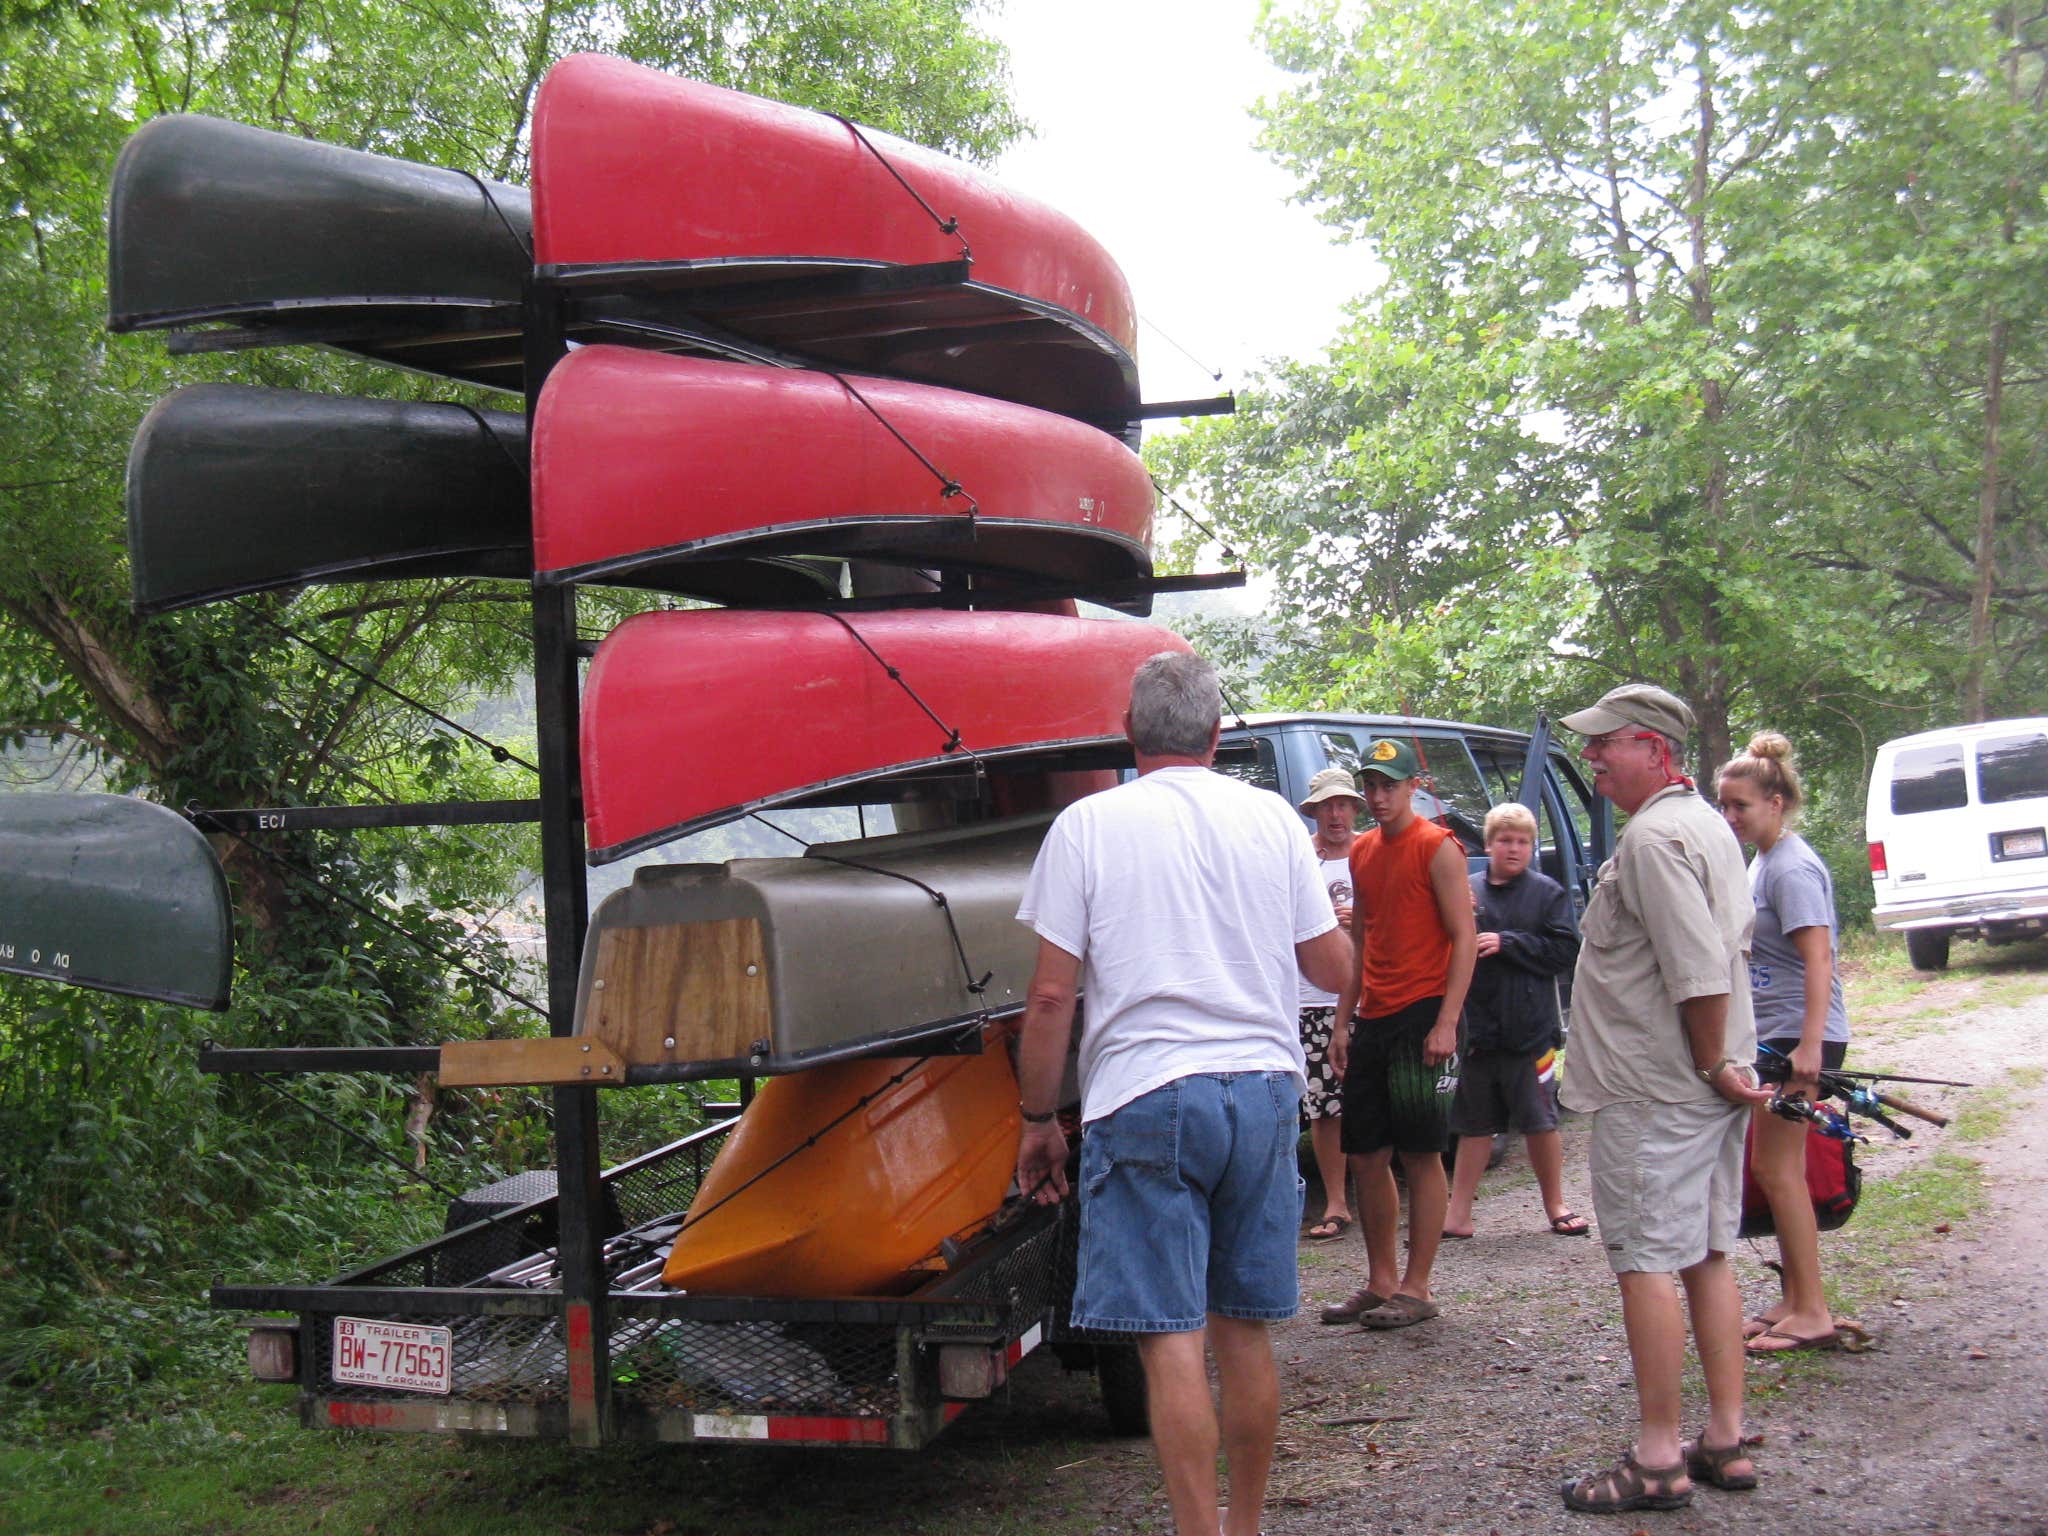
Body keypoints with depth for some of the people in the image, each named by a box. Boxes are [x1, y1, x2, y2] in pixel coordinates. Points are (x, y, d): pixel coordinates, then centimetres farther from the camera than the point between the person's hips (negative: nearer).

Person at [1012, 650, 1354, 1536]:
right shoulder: (1271, 817, 7)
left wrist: (1038, 1119, 5)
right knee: (1244, 1330, 13)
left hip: (1146, 1097, -4)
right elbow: (1335, 969, 11)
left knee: (1172, 1342, -3)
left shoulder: (1089, 824, -2)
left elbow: (1051, 996, -5)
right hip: (1264, 1093, 4)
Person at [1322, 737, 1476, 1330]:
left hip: (1422, 1016, -7)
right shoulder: (1362, 852, 15)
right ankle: (1380, 1282, 18)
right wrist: (1343, 1022, 14)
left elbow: (1463, 938, -11)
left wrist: (1447, 1022, -19)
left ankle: (1416, 1289, 4)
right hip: (1373, 1018, 7)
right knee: (1366, 1155, 9)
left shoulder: (1438, 848, -7)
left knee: (1421, 1155, -2)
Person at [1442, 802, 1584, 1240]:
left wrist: (1506, 942, -14)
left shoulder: (1547, 893, 1)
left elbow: (1565, 952, -7)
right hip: (1477, 1029, 2)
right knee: (1475, 1124, 10)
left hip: (1529, 1030, -2)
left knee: (1540, 1121, 7)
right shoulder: (1467, 889, 4)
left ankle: (1556, 1206, 24)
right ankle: (1458, 1215, 15)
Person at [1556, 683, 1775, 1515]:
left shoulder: (1652, 837, -17)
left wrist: (1710, 1064, -14)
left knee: (1646, 1264, -5)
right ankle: (1726, 1440, 19)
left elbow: (1700, 970, -25)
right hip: (1710, 1085, 10)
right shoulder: (1707, 824, 15)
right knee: (1707, 1257, 14)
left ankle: (1658, 1460, -2)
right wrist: (1721, 1064, 15)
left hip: (1653, 1093, -10)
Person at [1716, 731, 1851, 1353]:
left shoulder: (1793, 867, -16)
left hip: (1800, 1035, -10)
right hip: (1771, 1034, 10)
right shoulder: (1763, 861, 14)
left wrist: (1809, 1044, -30)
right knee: (1777, 1167, 13)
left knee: (1778, 1168, -7)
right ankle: (1795, 1301, 20)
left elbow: (1817, 957, -23)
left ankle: (1812, 1313, -2)